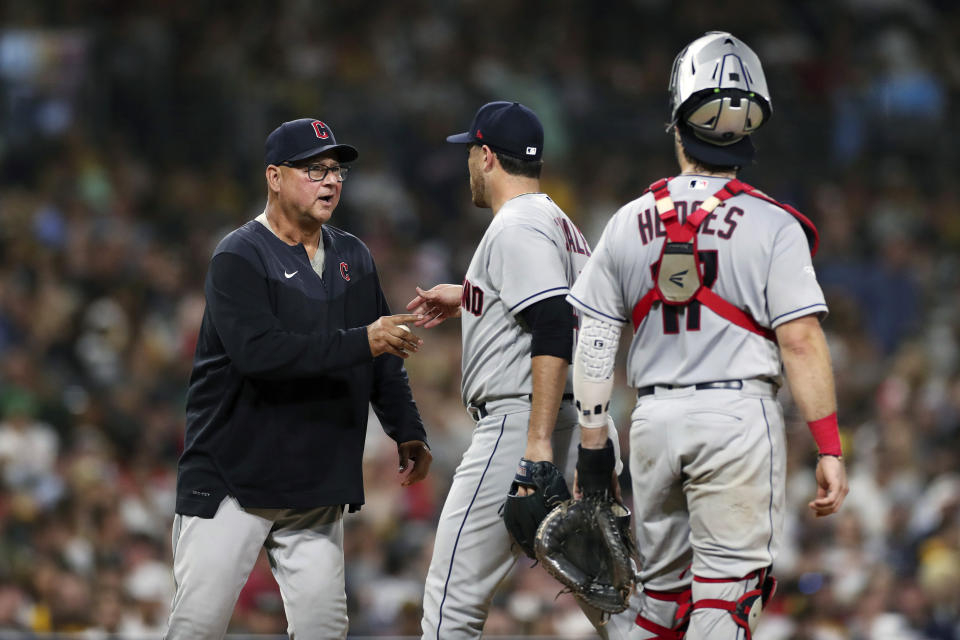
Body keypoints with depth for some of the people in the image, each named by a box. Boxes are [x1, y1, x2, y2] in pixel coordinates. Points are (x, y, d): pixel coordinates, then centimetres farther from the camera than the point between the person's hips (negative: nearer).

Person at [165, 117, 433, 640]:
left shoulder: (354, 258, 12)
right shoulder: (238, 258, -10)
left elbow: (383, 359, 20)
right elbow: (257, 351, -25)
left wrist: (407, 432, 7)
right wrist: (360, 342, -29)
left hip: (318, 488, 6)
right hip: (230, 479, -6)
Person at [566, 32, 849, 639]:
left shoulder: (631, 224, 6)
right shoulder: (772, 226, -5)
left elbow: (595, 343, 8)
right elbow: (801, 342, -10)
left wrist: (592, 446, 15)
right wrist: (830, 449, -5)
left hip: (655, 418, 4)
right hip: (739, 417, -4)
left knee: (662, 591, 15)